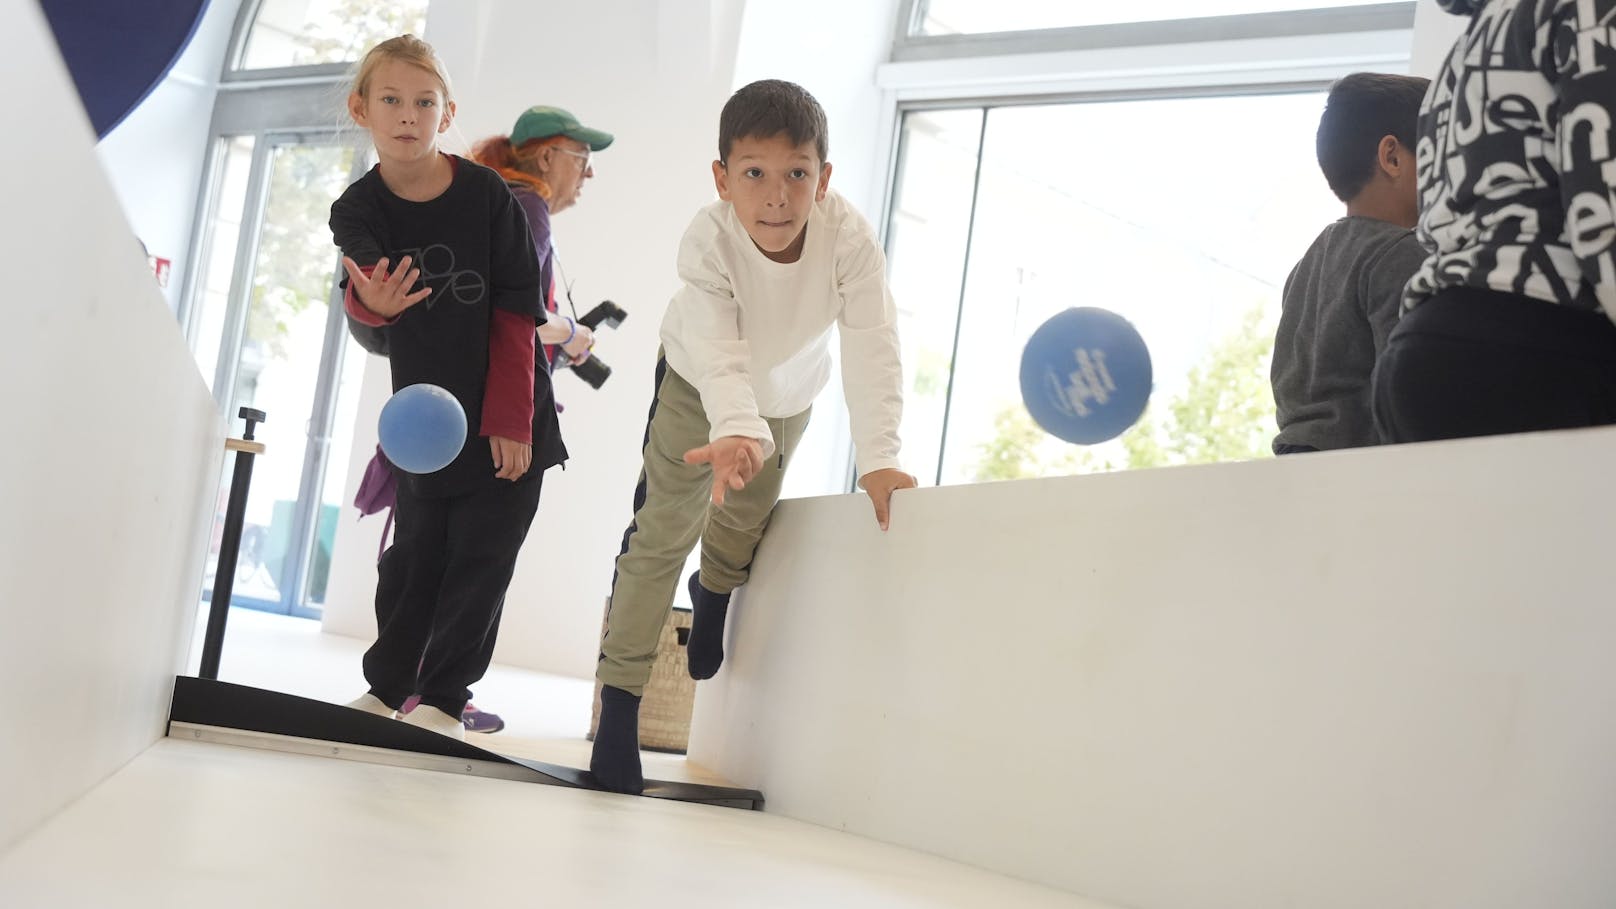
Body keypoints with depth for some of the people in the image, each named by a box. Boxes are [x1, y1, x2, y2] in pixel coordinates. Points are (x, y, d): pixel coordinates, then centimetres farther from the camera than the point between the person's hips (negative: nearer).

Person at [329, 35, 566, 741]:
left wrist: (510, 419, -14)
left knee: (479, 557, -1)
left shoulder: (486, 194, -12)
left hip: (506, 419, -2)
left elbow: (515, 315, -9)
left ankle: (444, 697, 8)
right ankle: (386, 688, 24)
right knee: (413, 555, 10)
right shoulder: (359, 210, -7)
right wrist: (370, 305, -50)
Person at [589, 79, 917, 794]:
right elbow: (719, 352, -47)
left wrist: (878, 458, -47)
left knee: (745, 521, 12)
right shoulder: (708, 241, -38)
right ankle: (618, 705, -2)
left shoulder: (849, 237, -35)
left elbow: (872, 347, -38)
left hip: (788, 393, 2)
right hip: (699, 385, -2)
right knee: (663, 530, -7)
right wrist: (738, 433, -65)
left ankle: (713, 589, 50)